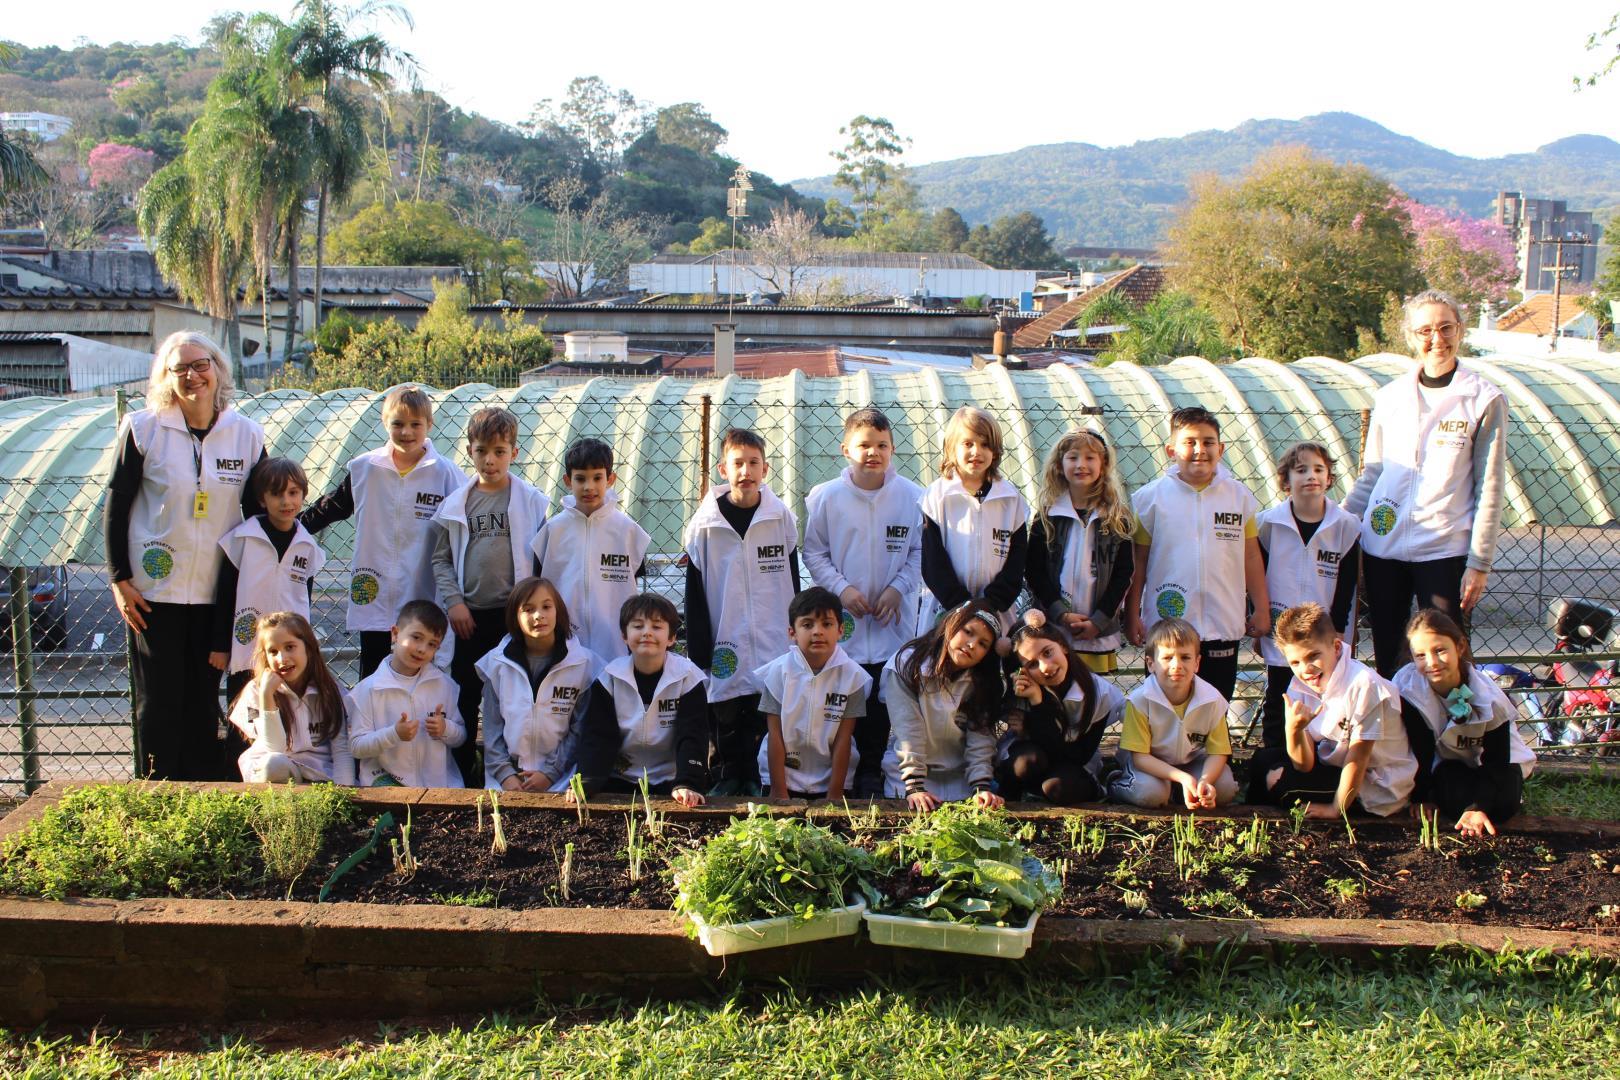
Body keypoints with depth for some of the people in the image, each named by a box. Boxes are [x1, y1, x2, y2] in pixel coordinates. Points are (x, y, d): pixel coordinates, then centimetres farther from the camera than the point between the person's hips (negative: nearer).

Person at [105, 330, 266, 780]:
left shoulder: (247, 434, 2)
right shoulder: (143, 428, -3)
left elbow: (256, 511, 11)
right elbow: (116, 505, 0)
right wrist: (120, 579, -5)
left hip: (217, 591, 2)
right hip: (154, 590, -2)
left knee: (204, 701, 8)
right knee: (159, 701, 3)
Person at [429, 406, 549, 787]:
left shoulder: (531, 502, -2)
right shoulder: (455, 504, 5)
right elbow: (441, 559, 9)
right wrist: (453, 601, -2)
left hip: (515, 614, -2)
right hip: (470, 615, 2)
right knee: (464, 696, 8)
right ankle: (462, 771, 20)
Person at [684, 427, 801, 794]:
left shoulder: (782, 519, 2)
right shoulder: (704, 524, 0)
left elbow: (792, 583, 8)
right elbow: (695, 592, 1)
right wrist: (699, 651, -3)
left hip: (773, 651, 0)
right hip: (725, 649, 0)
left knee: (766, 724, 4)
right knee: (724, 722, 8)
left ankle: (759, 781, 18)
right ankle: (726, 778, 22)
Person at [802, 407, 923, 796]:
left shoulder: (911, 496, -4)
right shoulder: (825, 497, -4)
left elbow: (920, 552, 4)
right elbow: (814, 552, 3)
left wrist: (898, 588, -8)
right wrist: (842, 588, -8)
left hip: (893, 622, 0)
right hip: (842, 620, 0)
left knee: (884, 700, 3)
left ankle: (872, 771, 17)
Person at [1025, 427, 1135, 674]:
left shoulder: (1118, 518, 6)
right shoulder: (1047, 517, 5)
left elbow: (1124, 573, 3)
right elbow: (1033, 571, 1)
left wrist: (1099, 621, -7)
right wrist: (1062, 614, -10)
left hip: (1100, 634, 1)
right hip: (1053, 629, 0)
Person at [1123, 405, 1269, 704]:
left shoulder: (1239, 497, 5)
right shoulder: (1151, 498, -1)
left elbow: (1251, 557, 9)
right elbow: (1138, 561, 1)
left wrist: (1262, 609, 9)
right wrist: (1132, 615, -1)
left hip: (1223, 628, 2)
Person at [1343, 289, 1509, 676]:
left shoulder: (1484, 399, -3)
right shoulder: (1391, 395, 7)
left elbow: (1489, 489, -3)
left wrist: (1479, 563, -6)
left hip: (1445, 549, -3)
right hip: (1382, 546, 4)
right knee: (1387, 658, 11)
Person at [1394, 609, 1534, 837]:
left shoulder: (1489, 697, -27)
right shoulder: (1407, 684, -27)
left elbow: (1496, 761, -21)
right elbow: (1420, 749, -17)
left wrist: (1478, 807, -34)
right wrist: (1421, 797, -17)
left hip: (1491, 760, 0)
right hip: (1449, 763, 0)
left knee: (1503, 804, -26)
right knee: (1454, 801, -30)